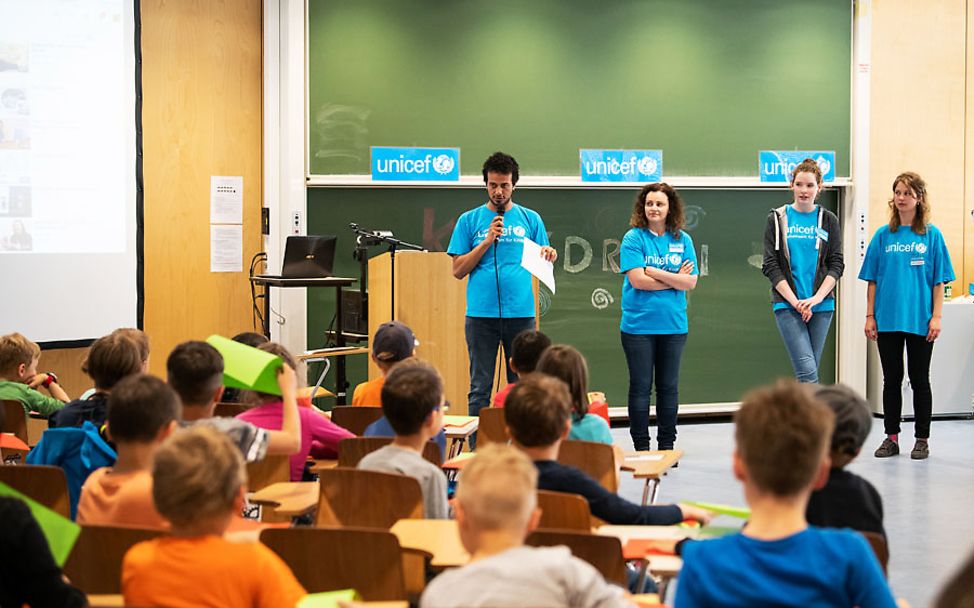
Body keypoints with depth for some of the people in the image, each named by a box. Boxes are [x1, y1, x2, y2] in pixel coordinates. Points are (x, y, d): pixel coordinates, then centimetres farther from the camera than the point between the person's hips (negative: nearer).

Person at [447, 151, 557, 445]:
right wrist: (487, 241, -9)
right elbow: (458, 270, 2)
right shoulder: (470, 220, 7)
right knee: (480, 388, 2)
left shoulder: (531, 219, 10)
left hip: (521, 313, 1)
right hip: (481, 313, -1)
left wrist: (549, 256, -12)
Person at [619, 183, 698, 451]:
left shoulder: (682, 240, 5)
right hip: (638, 325, -3)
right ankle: (641, 447, 10)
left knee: (669, 386, 9)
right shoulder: (634, 238, -4)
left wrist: (655, 272, -12)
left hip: (673, 325, 3)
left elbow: (690, 282, -3)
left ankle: (667, 445, 19)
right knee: (640, 386, 3)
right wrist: (674, 279, -7)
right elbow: (637, 280, -13)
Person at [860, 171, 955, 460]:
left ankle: (922, 439, 14)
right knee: (892, 379, 9)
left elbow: (939, 281, 0)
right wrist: (870, 316, 2)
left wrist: (936, 317, -7)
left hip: (919, 320, -2)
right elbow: (873, 280, 7)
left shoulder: (931, 235, 0)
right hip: (887, 319, 2)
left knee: (919, 380, 6)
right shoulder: (883, 236, 5)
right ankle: (891, 438, 17)